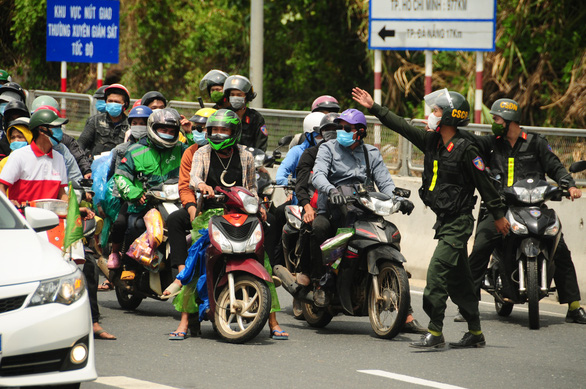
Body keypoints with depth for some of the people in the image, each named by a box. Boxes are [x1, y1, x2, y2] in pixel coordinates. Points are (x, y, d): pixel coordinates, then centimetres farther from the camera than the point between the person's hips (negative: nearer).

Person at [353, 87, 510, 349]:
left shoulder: (465, 150, -15)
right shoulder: (431, 141, 7)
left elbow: (484, 184, -9)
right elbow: (401, 127, 15)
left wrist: (499, 215, -3)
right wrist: (373, 108, 15)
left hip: (458, 221, -8)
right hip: (444, 219, 8)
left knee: (437, 272, -16)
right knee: (458, 278, 12)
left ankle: (435, 333, -15)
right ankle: (475, 333, 21)